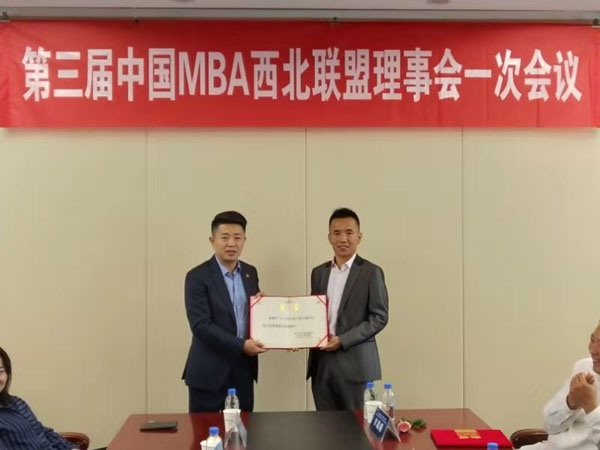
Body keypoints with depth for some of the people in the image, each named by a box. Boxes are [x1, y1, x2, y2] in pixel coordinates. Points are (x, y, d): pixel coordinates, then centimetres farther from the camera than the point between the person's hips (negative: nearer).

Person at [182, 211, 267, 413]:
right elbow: (200, 325, -17)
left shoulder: (250, 273, 9)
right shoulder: (198, 276, -10)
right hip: (209, 373, -5)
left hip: (243, 370, 5)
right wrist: (240, 346, -20)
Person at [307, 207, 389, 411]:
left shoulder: (371, 273, -2)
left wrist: (343, 340, -15)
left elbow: (379, 317, -7)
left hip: (354, 363, -4)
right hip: (321, 361, 4)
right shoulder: (318, 273, 14)